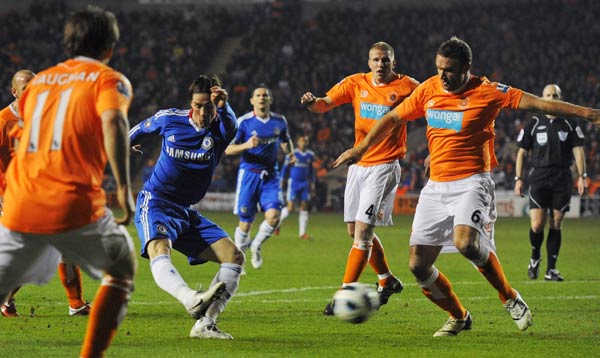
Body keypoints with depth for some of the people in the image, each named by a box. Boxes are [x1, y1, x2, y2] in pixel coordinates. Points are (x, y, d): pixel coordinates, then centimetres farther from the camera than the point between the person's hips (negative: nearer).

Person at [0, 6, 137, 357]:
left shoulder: (39, 80, 21)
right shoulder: (109, 80, 5)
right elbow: (113, 121, -15)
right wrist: (124, 187, -16)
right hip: (75, 206, -4)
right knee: (121, 272, 18)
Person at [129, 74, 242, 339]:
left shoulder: (220, 129, -5)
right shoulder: (170, 119, -5)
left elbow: (229, 124, -32)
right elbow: (141, 129, 18)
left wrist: (223, 106, -55)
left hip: (187, 212, 4)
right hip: (155, 203, -4)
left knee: (235, 257, -10)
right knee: (159, 251, -35)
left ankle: (204, 323, -15)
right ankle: (192, 300, -63)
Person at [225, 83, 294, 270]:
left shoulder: (280, 121, 4)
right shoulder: (243, 122, -7)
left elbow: (285, 140, 24)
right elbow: (228, 149, -7)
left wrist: (290, 152, 3)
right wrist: (246, 145, -25)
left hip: (270, 175, 3)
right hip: (249, 173, -3)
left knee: (273, 215, -16)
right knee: (245, 222, -1)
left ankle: (256, 246, 13)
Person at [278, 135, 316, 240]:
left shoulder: (310, 155, 8)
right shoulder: (292, 153, -5)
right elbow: (285, 167, 1)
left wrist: (312, 183, 16)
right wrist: (282, 181, 0)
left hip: (305, 183, 5)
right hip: (293, 182, -5)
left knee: (304, 207, -1)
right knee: (290, 207, -9)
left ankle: (302, 233, 3)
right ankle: (278, 222, 17)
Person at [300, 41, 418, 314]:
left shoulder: (406, 86, -7)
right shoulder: (356, 84, 4)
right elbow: (325, 104, 0)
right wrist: (312, 102, -25)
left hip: (384, 166, -6)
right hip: (358, 165, 6)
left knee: (363, 231, -13)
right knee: (355, 230, 12)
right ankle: (387, 281, 32)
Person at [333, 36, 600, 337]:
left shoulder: (487, 92, -7)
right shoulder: (428, 90, 6)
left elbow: (537, 104, -10)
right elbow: (393, 119, 19)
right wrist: (360, 149, 19)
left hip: (471, 182, -5)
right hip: (436, 186, 5)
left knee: (466, 242, -32)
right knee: (418, 264, -1)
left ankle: (510, 299, -8)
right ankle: (458, 317, 21)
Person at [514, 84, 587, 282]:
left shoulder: (570, 123, 7)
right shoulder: (534, 124, 6)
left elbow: (578, 150, 5)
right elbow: (522, 152, 9)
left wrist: (582, 176, -5)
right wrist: (518, 178, 3)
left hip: (562, 178, 1)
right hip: (539, 177, -1)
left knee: (556, 224, 1)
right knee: (537, 224, -11)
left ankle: (551, 269, 6)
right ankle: (535, 258, 17)